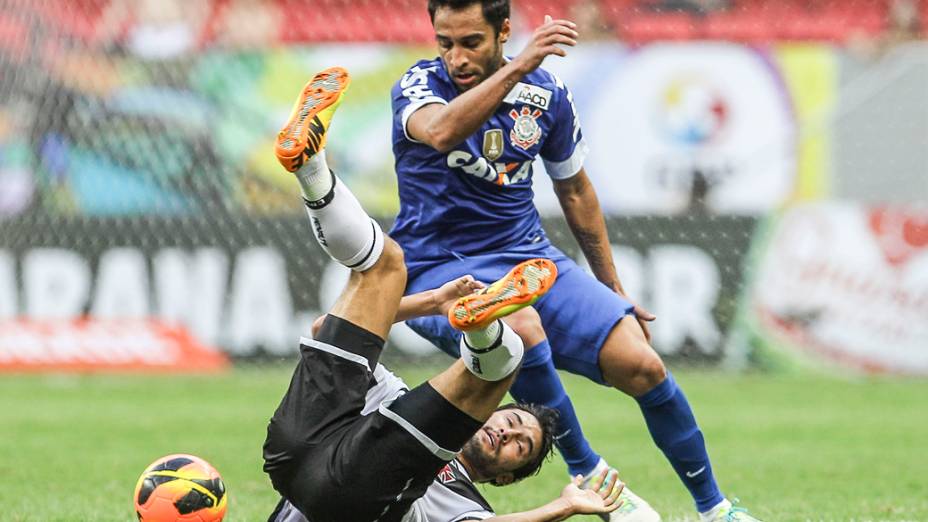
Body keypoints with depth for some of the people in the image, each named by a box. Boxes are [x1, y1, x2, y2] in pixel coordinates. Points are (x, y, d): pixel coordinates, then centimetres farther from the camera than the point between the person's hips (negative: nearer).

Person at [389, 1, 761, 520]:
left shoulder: (547, 94, 1)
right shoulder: (419, 85, -11)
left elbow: (574, 189, 15)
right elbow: (441, 131, -37)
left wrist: (613, 290, 20)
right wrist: (519, 67, -44)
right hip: (439, 270, -4)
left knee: (641, 364, -12)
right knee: (521, 326, -37)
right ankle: (588, 475, -17)